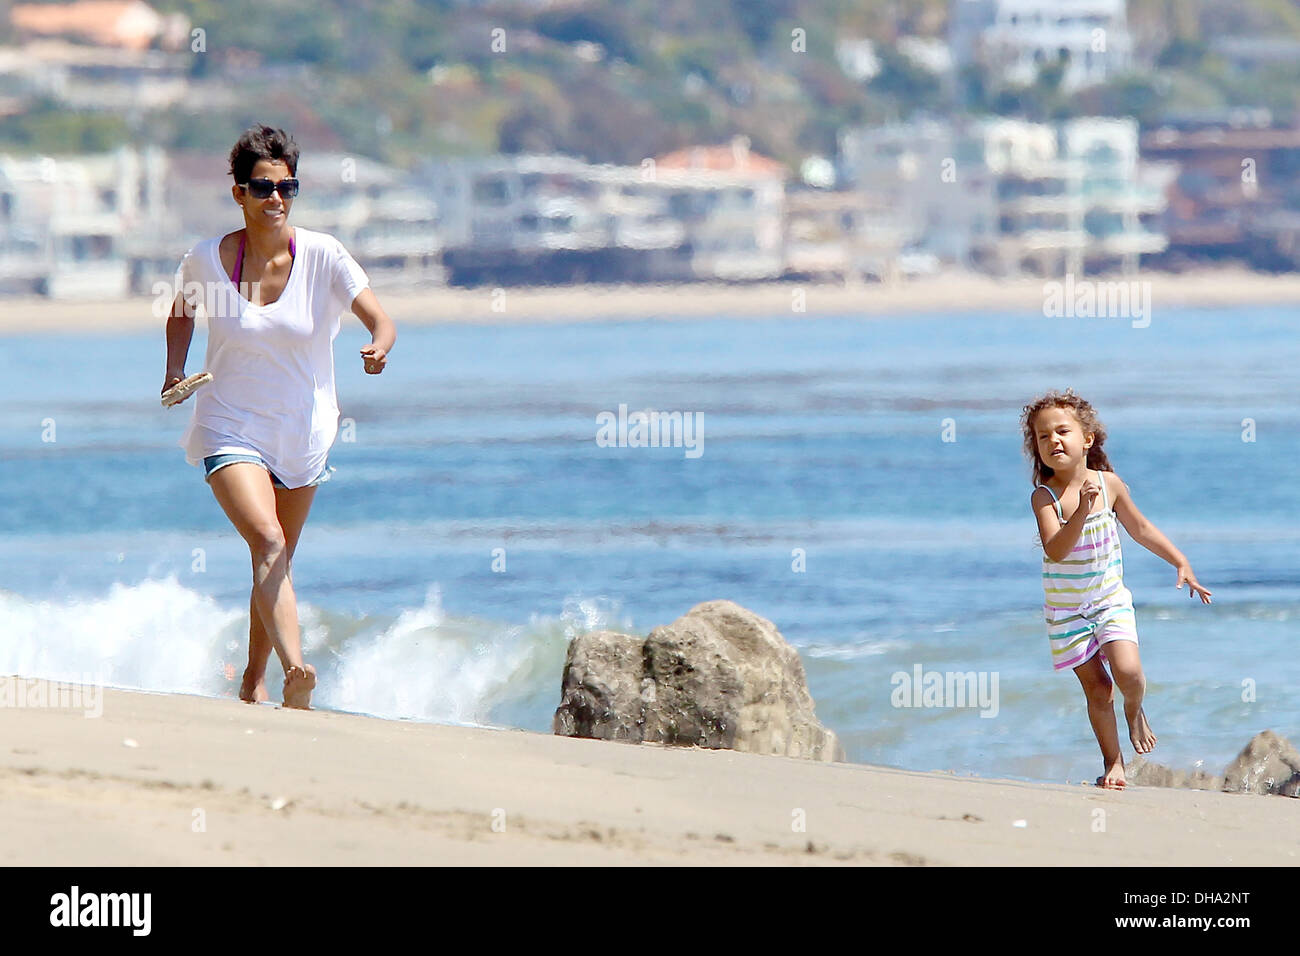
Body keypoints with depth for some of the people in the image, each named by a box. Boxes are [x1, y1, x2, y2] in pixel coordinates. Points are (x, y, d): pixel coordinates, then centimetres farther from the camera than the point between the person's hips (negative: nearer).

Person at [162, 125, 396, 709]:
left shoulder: (322, 257, -10)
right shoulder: (207, 260, -8)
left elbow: (380, 319, -17)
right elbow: (182, 312, 13)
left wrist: (379, 348, -39)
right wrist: (174, 370, -2)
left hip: (303, 434, 2)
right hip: (231, 427, -2)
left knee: (276, 564, 15)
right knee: (267, 542, -24)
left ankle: (253, 681, 34)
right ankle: (295, 674, -38)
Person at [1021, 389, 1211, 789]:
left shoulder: (1109, 484, -6)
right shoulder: (1044, 497, -16)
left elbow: (1140, 529, 9)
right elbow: (1055, 551, -28)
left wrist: (1182, 563, 8)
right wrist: (1080, 513, -41)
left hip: (1111, 600, 1)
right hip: (1067, 609, -1)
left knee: (1128, 672, -17)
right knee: (1097, 689, 1)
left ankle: (1135, 712, 17)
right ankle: (1113, 763, 18)